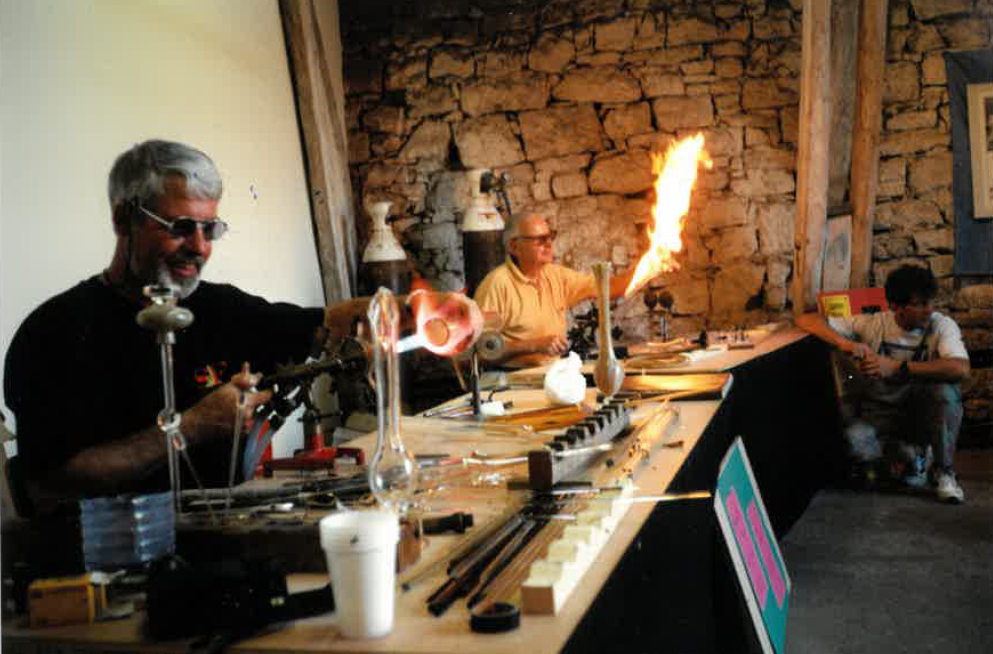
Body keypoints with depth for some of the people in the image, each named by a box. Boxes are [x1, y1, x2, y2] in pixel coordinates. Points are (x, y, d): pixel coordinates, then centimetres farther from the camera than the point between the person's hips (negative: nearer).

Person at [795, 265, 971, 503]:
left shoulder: (942, 325, -10)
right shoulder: (872, 324, -7)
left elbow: (961, 369, -30)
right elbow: (807, 320, -9)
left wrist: (897, 367, -34)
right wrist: (844, 343, -28)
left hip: (921, 414, 0)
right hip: (879, 412, 0)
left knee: (945, 390, -33)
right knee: (855, 440, -33)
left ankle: (944, 472, -9)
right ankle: (909, 453, 2)